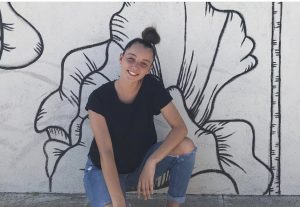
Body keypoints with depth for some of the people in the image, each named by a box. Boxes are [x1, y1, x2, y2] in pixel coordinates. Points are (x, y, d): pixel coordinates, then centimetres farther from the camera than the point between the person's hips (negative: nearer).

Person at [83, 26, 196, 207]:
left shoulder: (153, 87, -16)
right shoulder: (99, 98, -22)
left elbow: (180, 128, -19)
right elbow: (105, 152, -26)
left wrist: (151, 163, -31)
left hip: (141, 163, 3)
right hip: (104, 170, -2)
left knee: (186, 146, -22)